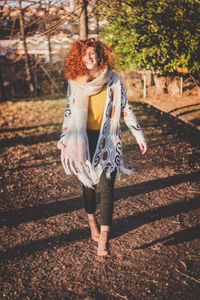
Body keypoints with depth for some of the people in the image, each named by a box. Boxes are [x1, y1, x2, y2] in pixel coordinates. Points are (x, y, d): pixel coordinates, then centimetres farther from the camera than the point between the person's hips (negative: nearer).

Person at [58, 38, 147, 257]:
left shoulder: (113, 80, -1)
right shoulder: (75, 82, 1)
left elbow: (125, 109, 4)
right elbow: (69, 112, 8)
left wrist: (139, 135, 4)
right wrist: (64, 139, 0)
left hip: (107, 140, -1)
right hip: (84, 140, 1)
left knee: (106, 187, -6)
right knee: (88, 183, 12)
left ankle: (103, 238, -2)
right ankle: (92, 223, 34)